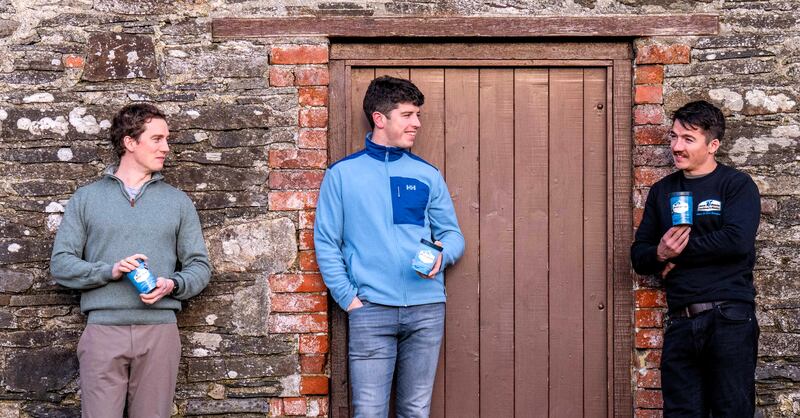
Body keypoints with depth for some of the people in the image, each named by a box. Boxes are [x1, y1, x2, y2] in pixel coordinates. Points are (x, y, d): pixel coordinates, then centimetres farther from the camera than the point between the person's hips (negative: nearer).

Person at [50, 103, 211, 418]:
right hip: (103, 330, -1)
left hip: (159, 330, 1)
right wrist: (110, 271, -12)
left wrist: (173, 285, -10)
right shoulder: (86, 198, 11)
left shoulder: (178, 201, 14)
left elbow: (199, 266, 12)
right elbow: (60, 264, 4)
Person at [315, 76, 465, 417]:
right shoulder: (343, 174, 4)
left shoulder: (428, 175, 11)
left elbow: (452, 234, 13)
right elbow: (326, 242, 4)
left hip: (427, 309, 3)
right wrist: (348, 297, -6)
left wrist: (442, 254, -10)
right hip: (371, 309, -2)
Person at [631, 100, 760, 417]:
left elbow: (737, 241, -17)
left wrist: (680, 251, -9)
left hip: (729, 319, -5)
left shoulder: (737, 185, 0)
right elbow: (639, 255, 13)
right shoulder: (661, 191, 15)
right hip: (680, 324, 5)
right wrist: (660, 254, -10)